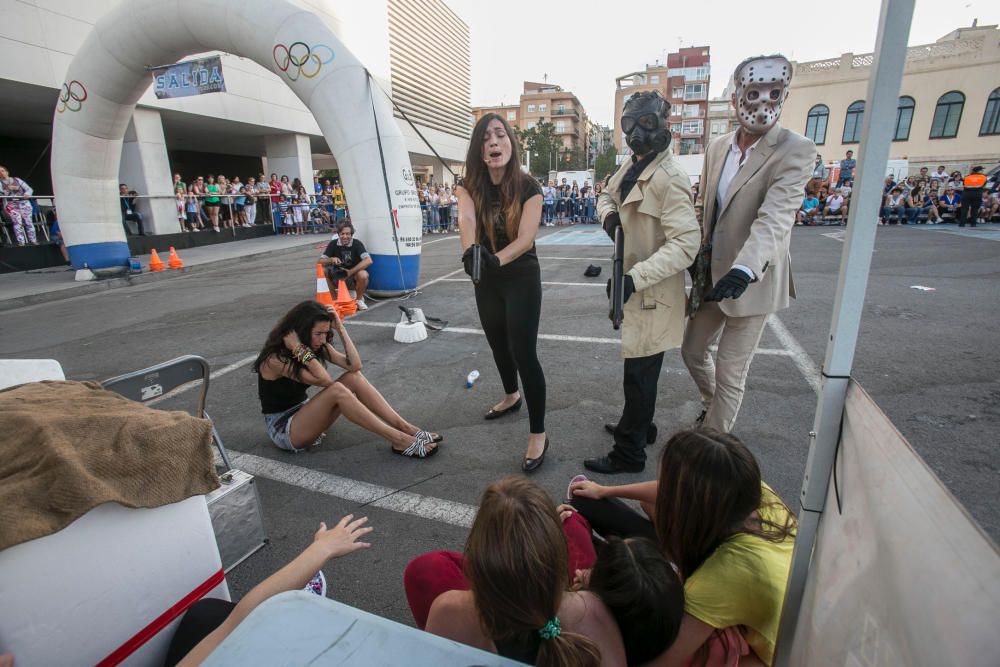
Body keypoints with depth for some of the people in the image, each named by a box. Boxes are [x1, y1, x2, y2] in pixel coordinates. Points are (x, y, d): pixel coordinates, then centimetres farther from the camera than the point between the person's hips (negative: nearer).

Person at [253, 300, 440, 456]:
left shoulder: (317, 345, -2)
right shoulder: (275, 358, -22)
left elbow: (354, 365, -16)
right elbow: (324, 380, -30)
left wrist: (340, 328, -17)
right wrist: (299, 349, -30)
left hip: (303, 413, 7)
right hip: (282, 429, -7)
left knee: (353, 377, -18)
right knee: (336, 390, -33)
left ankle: (406, 428, -23)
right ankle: (399, 440, -33)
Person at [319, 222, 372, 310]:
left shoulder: (357, 244, -15)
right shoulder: (333, 244, -6)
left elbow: (368, 260, -30)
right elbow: (321, 261, -8)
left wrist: (350, 272, -31)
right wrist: (331, 260, -30)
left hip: (354, 278, -3)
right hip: (338, 278, 3)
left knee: (363, 275, -35)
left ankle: (359, 299, -6)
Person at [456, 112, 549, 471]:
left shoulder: (529, 187, -14)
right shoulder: (470, 186, -6)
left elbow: (526, 238, -26)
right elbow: (466, 218, -27)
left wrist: (497, 259, -45)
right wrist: (469, 251, -49)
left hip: (522, 278, -5)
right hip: (486, 280, 5)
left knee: (524, 352, -8)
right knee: (498, 345, 19)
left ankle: (538, 434, 3)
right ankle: (511, 397, 47)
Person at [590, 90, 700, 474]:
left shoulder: (669, 179, -21)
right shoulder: (631, 165, 8)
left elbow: (686, 244, -27)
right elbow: (607, 195, 23)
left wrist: (635, 277, -35)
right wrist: (609, 214, -1)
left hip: (652, 294, -9)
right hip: (631, 284, 9)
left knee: (639, 373, 2)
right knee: (636, 366, 22)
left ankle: (629, 454, 17)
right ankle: (639, 425, 43)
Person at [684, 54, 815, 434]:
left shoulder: (796, 151, -14)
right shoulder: (717, 147, 5)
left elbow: (775, 218, -29)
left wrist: (744, 270, -44)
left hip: (751, 282, -6)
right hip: (709, 275, 6)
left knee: (730, 375, 4)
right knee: (692, 351, 20)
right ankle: (713, 406, 49)